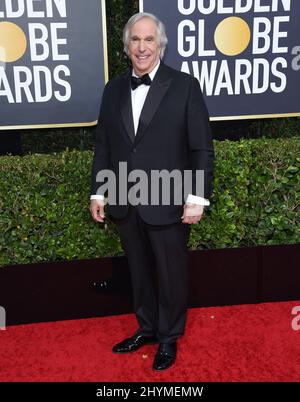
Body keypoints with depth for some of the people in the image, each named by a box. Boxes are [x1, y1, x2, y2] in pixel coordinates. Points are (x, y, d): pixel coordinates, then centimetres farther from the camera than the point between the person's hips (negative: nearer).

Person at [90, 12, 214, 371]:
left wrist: (197, 197, -12)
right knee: (139, 273, 18)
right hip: (125, 206, 4)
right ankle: (147, 329, 38)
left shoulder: (184, 85, -5)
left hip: (167, 204, -4)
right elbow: (103, 145, 10)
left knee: (171, 275, 11)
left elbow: (202, 147, -7)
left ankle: (169, 338, 32)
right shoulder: (113, 89, 7)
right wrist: (97, 192, 8)